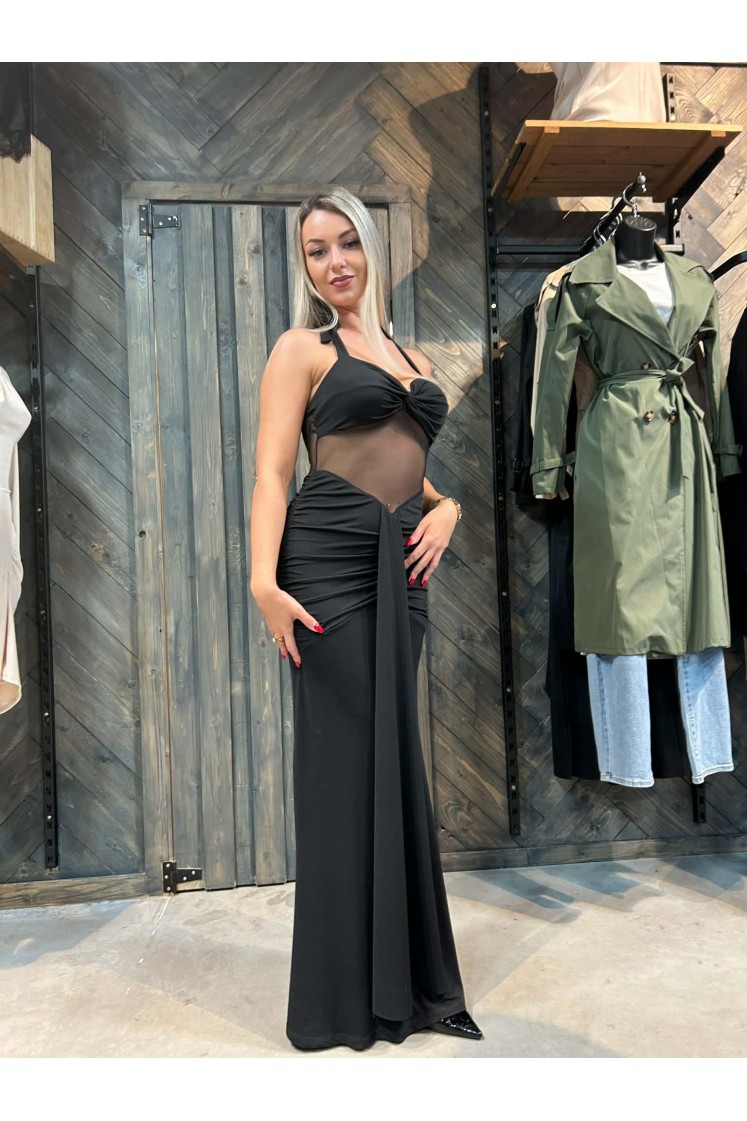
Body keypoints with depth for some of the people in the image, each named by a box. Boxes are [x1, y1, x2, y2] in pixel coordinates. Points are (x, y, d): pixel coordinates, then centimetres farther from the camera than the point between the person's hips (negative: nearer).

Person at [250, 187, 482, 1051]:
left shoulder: (410, 357, 22)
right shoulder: (303, 349, 6)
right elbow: (271, 474, -5)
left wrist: (447, 509, 3)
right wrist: (264, 578, -20)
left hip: (400, 568, 6)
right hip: (331, 560, -5)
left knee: (395, 760, 9)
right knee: (345, 761, -2)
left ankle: (404, 979, 24)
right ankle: (345, 997, 14)